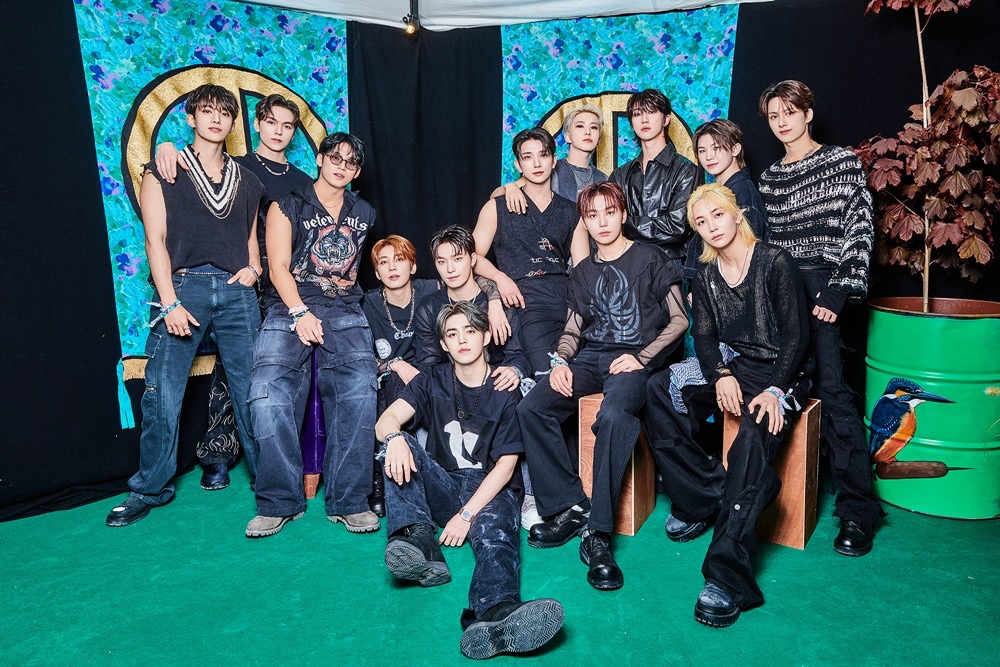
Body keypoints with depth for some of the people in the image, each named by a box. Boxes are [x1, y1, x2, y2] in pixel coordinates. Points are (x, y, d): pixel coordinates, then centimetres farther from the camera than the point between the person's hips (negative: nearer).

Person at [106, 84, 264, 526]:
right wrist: (170, 303, -11)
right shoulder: (163, 172, 8)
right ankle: (151, 488, 12)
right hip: (182, 286, -2)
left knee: (250, 391, 2)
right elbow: (155, 239, -1)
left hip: (236, 292, 3)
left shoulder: (245, 180, 18)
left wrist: (253, 268, 2)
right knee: (162, 394, -4)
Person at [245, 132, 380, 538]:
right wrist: (300, 312, -14)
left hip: (345, 310, 2)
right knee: (268, 395, -22)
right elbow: (279, 266, -2)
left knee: (359, 392, -22)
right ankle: (280, 501, -9)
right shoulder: (287, 207, 10)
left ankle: (348, 501, -13)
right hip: (290, 307, -2)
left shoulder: (363, 214, 20)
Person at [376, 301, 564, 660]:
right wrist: (394, 438, -31)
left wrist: (467, 514, -18)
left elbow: (505, 464, -5)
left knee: (495, 534, -35)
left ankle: (494, 616, -67)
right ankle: (420, 542, -39)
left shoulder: (505, 393, 3)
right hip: (443, 486, 3)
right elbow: (387, 419, -4)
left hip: (490, 489, -3)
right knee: (399, 446, -21)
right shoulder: (433, 382, 12)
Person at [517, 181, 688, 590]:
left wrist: (642, 357, -12)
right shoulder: (583, 273, 21)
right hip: (589, 357, 5)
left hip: (633, 359, -5)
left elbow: (679, 320, 1)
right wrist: (560, 361, -2)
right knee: (531, 408, -21)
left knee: (614, 415, -37)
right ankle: (568, 507, -13)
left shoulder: (649, 259, 6)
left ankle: (598, 534, -31)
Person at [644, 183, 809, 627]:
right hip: (729, 372, 6)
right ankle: (704, 499, -12)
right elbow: (704, 337, 5)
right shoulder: (706, 276, 11)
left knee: (753, 438, -34)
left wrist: (775, 391, -21)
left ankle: (727, 577, -39)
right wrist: (721, 376, -17)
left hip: (778, 375, -5)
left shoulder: (775, 262, -4)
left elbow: (796, 335, -8)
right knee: (659, 389, -21)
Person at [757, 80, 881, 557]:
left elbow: (859, 228, -5)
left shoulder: (841, 162, 3)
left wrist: (839, 289, -13)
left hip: (820, 290, -5)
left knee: (831, 388, -11)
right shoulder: (769, 177, 17)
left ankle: (857, 510, -5)